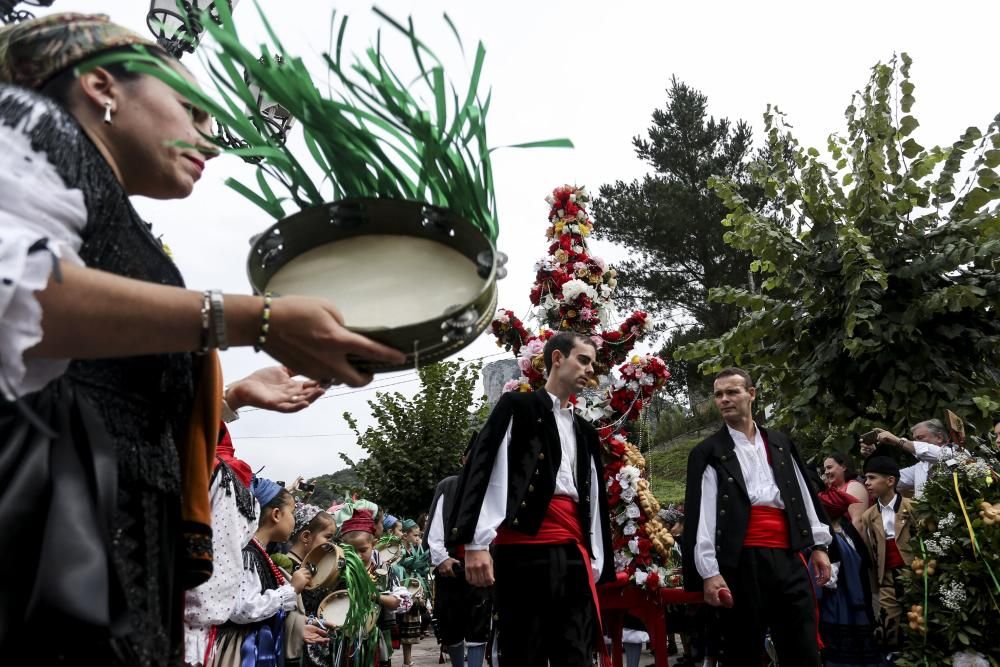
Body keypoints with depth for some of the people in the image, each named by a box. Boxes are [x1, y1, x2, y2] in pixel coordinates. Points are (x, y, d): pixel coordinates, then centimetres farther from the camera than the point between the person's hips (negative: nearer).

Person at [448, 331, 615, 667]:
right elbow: (484, 468, -6)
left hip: (574, 552, 6)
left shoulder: (585, 432, 23)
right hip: (525, 545, -5)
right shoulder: (517, 407, 4)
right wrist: (476, 543, -15)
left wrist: (595, 564, 16)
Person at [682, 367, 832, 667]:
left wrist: (819, 545, 12)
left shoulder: (780, 443, 14)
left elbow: (804, 494, 17)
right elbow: (701, 513, -6)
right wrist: (709, 571, -13)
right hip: (743, 562, -3)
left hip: (789, 557, 4)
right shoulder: (708, 452, 0)